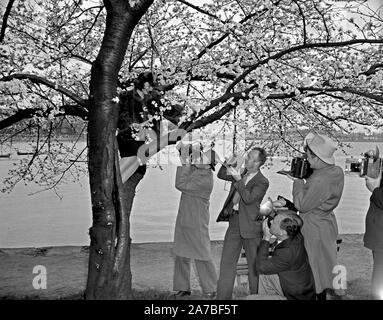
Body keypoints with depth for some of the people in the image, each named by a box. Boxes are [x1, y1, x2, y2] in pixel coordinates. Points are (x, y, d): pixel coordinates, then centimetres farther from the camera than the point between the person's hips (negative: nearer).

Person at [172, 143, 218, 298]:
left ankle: (210, 290, 16)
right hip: (183, 220, 8)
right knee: (181, 256, 13)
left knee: (202, 256, 2)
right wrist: (185, 151, -5)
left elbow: (180, 185, -22)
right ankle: (182, 287, 24)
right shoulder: (194, 169, 3)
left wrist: (185, 164, -15)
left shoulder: (206, 179, -20)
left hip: (197, 223, -8)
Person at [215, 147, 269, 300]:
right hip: (234, 223, 6)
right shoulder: (242, 173, 10)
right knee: (227, 263, 8)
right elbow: (221, 175, 20)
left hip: (250, 226, -6)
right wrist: (226, 165, 1)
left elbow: (249, 198, -21)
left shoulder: (262, 182, -9)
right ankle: (223, 296, 15)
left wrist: (238, 179, -22)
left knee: (253, 265, 7)